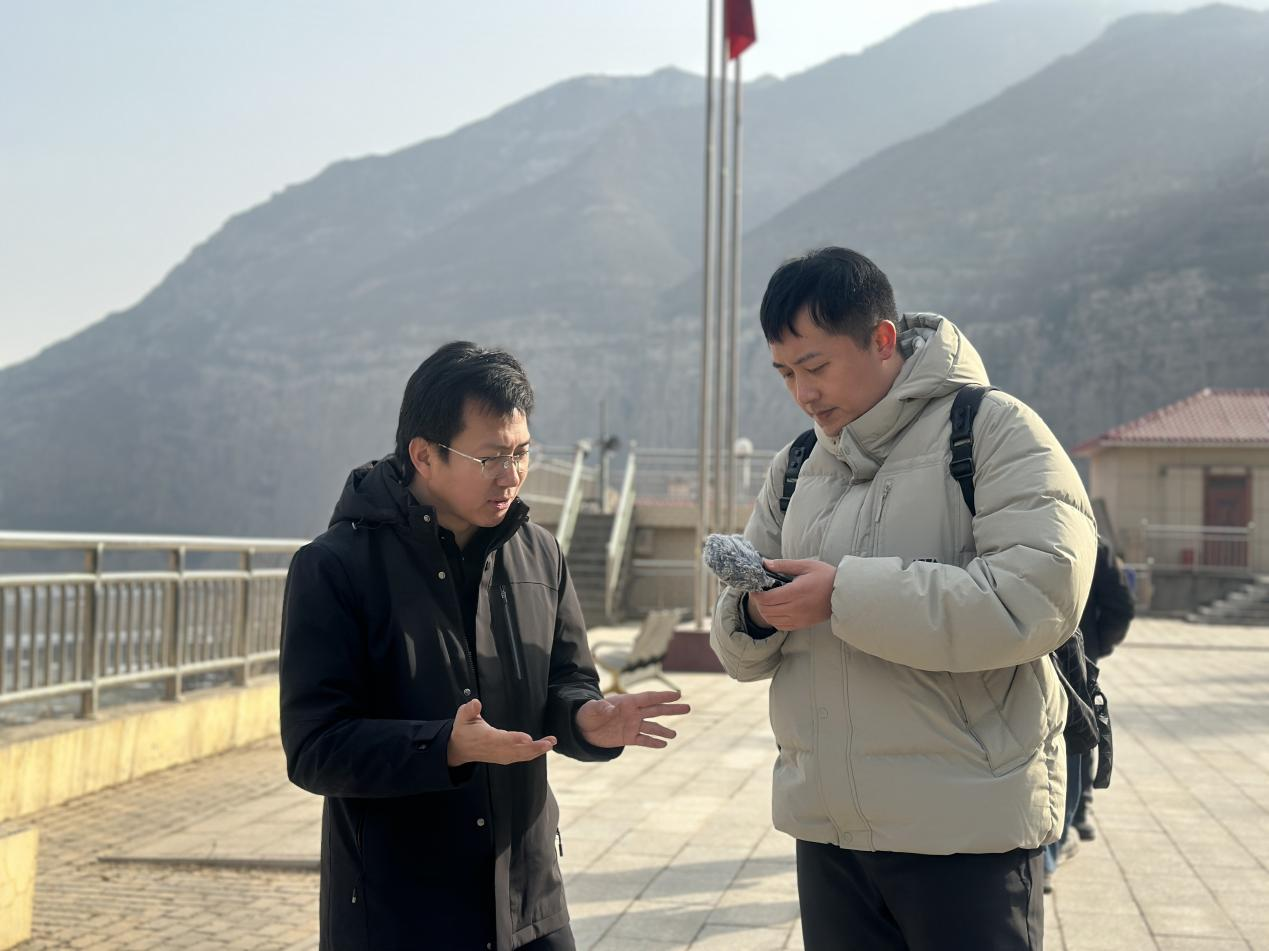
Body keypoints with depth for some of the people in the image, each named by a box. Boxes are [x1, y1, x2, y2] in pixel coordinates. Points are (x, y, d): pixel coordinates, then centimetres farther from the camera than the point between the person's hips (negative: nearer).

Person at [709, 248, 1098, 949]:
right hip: (825, 824, 6)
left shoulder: (994, 429, -7)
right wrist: (755, 616, -11)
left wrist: (846, 594, -22)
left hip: (966, 825, -6)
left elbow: (1038, 597, -22)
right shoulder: (796, 469, 12)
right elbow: (740, 653, 14)